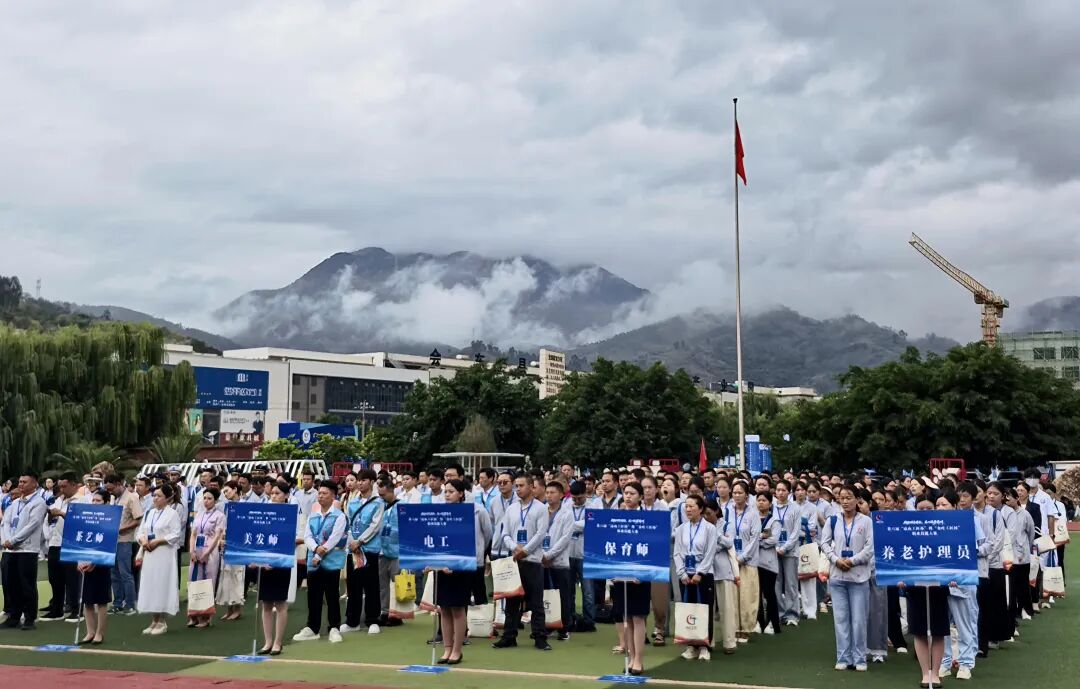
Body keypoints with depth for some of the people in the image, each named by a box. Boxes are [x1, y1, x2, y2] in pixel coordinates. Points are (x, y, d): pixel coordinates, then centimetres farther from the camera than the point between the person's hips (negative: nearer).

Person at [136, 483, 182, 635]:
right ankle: (154, 621, 16)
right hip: (149, 554, 7)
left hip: (164, 555, -7)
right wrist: (143, 540, -6)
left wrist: (157, 541, -17)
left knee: (162, 585, -5)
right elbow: (140, 532, 15)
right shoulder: (149, 513, 14)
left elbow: (176, 535, -13)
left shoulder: (172, 514, -5)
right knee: (149, 585, 7)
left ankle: (162, 622, 3)